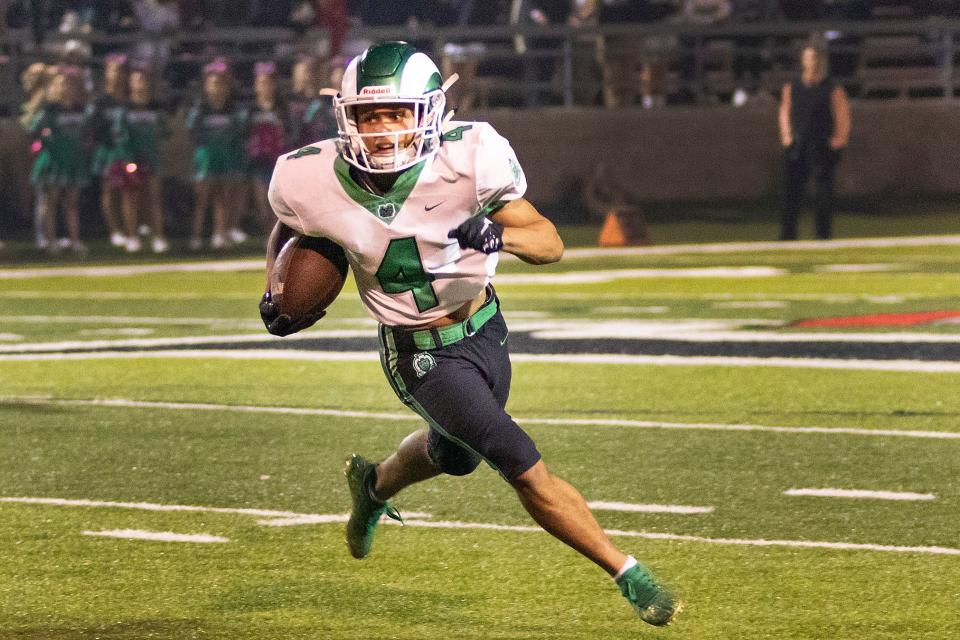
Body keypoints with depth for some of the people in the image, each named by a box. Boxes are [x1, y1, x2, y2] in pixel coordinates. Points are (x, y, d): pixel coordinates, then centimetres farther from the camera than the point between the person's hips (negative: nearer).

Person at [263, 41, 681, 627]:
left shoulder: (466, 158, -24)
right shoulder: (313, 182, -21)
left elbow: (550, 243, -18)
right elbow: (289, 230, 5)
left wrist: (499, 236, -38)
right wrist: (279, 294, -10)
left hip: (485, 330, 3)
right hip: (422, 355, -3)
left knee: (455, 456, 29)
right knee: (527, 470, -13)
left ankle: (372, 486, 61)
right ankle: (629, 575, 2)